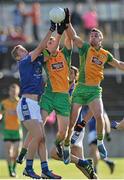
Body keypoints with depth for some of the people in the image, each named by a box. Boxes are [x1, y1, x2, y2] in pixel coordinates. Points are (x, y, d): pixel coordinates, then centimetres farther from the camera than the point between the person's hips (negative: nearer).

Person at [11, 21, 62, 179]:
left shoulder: (37, 61, 19)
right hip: (27, 103, -8)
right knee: (37, 135, -16)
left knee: (41, 138, 3)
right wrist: (51, 30, -10)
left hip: (35, 104, 8)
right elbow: (40, 48, -10)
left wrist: (59, 32, 9)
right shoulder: (24, 63, -3)